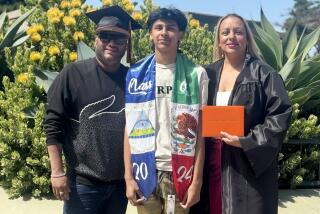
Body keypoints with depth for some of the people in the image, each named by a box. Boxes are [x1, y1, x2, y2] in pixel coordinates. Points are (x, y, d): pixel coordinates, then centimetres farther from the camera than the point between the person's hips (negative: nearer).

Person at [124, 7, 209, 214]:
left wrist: (197, 180, -7)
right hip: (144, 169, 1)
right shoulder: (136, 74, 4)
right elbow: (130, 127, 5)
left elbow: (200, 131, -2)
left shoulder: (196, 74, -1)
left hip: (180, 170, -1)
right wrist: (128, 176, -1)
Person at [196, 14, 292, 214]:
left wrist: (247, 142, -18)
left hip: (250, 162, -4)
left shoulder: (263, 74, -4)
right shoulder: (209, 73, 9)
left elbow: (281, 115, -11)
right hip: (213, 159, 4)